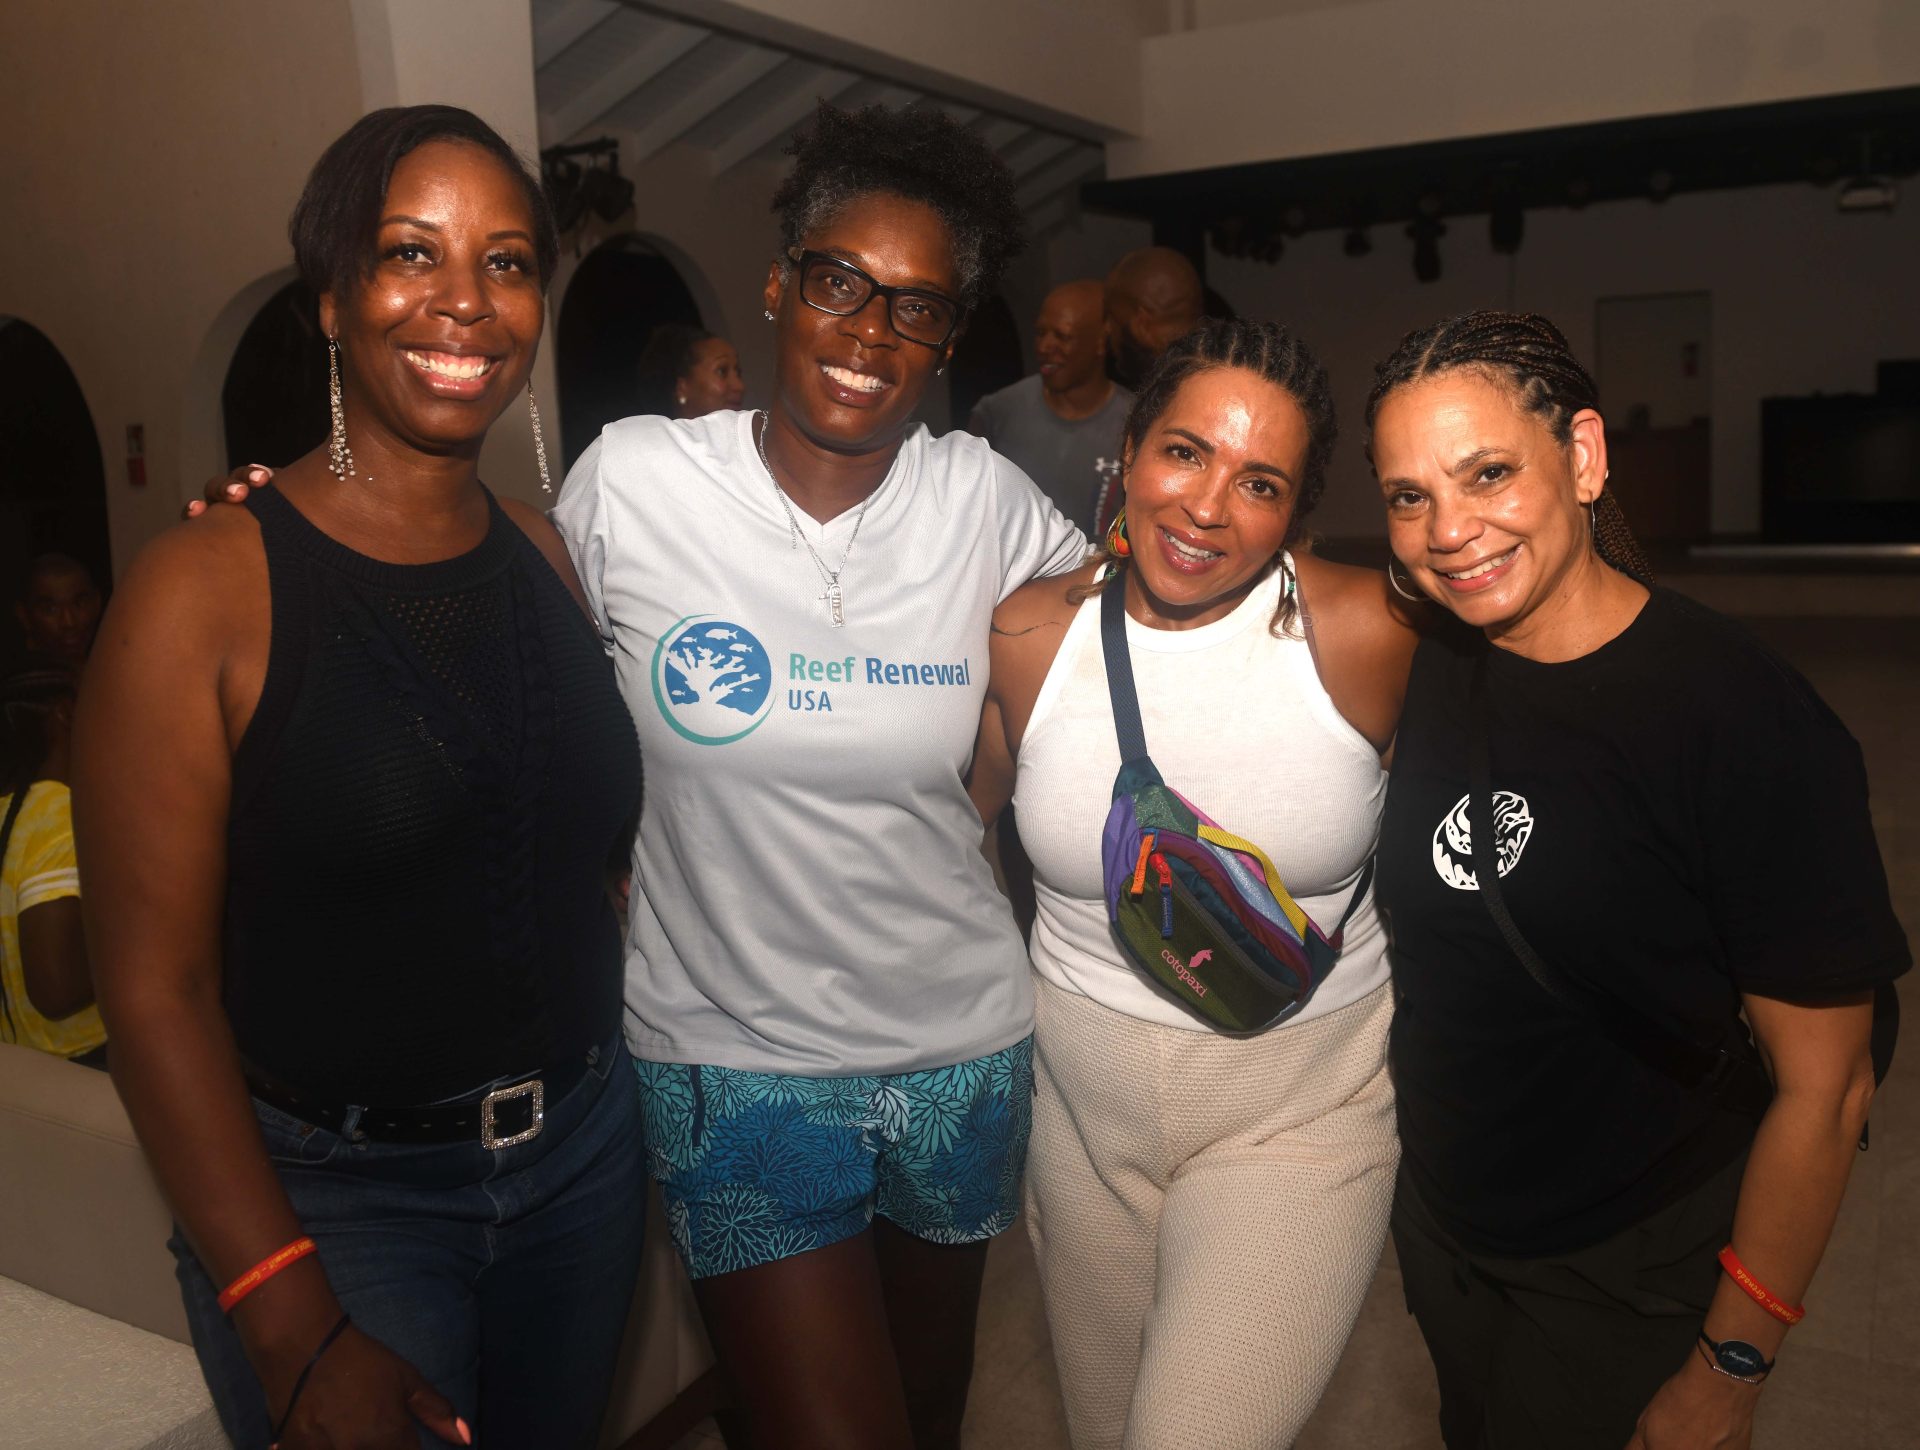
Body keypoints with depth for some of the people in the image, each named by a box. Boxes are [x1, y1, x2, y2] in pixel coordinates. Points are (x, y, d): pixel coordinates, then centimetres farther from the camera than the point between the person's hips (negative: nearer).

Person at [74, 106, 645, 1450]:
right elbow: (156, 987, -15)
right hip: (338, 1195, -5)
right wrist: (295, 1331, -17)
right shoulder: (207, 587, -14)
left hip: (582, 1144, 5)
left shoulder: (541, 549, 1)